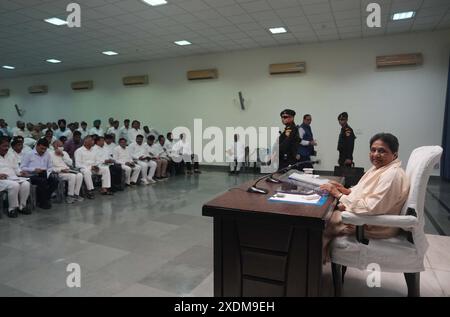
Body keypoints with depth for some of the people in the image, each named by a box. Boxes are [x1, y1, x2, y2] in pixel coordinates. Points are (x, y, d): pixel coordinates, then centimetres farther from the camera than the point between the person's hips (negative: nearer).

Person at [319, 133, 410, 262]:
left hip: (375, 228, -9)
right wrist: (346, 191, -3)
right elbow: (366, 191, 15)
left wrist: (339, 194, -26)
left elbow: (370, 208, -32)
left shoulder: (392, 175, -27)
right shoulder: (380, 168, 4)